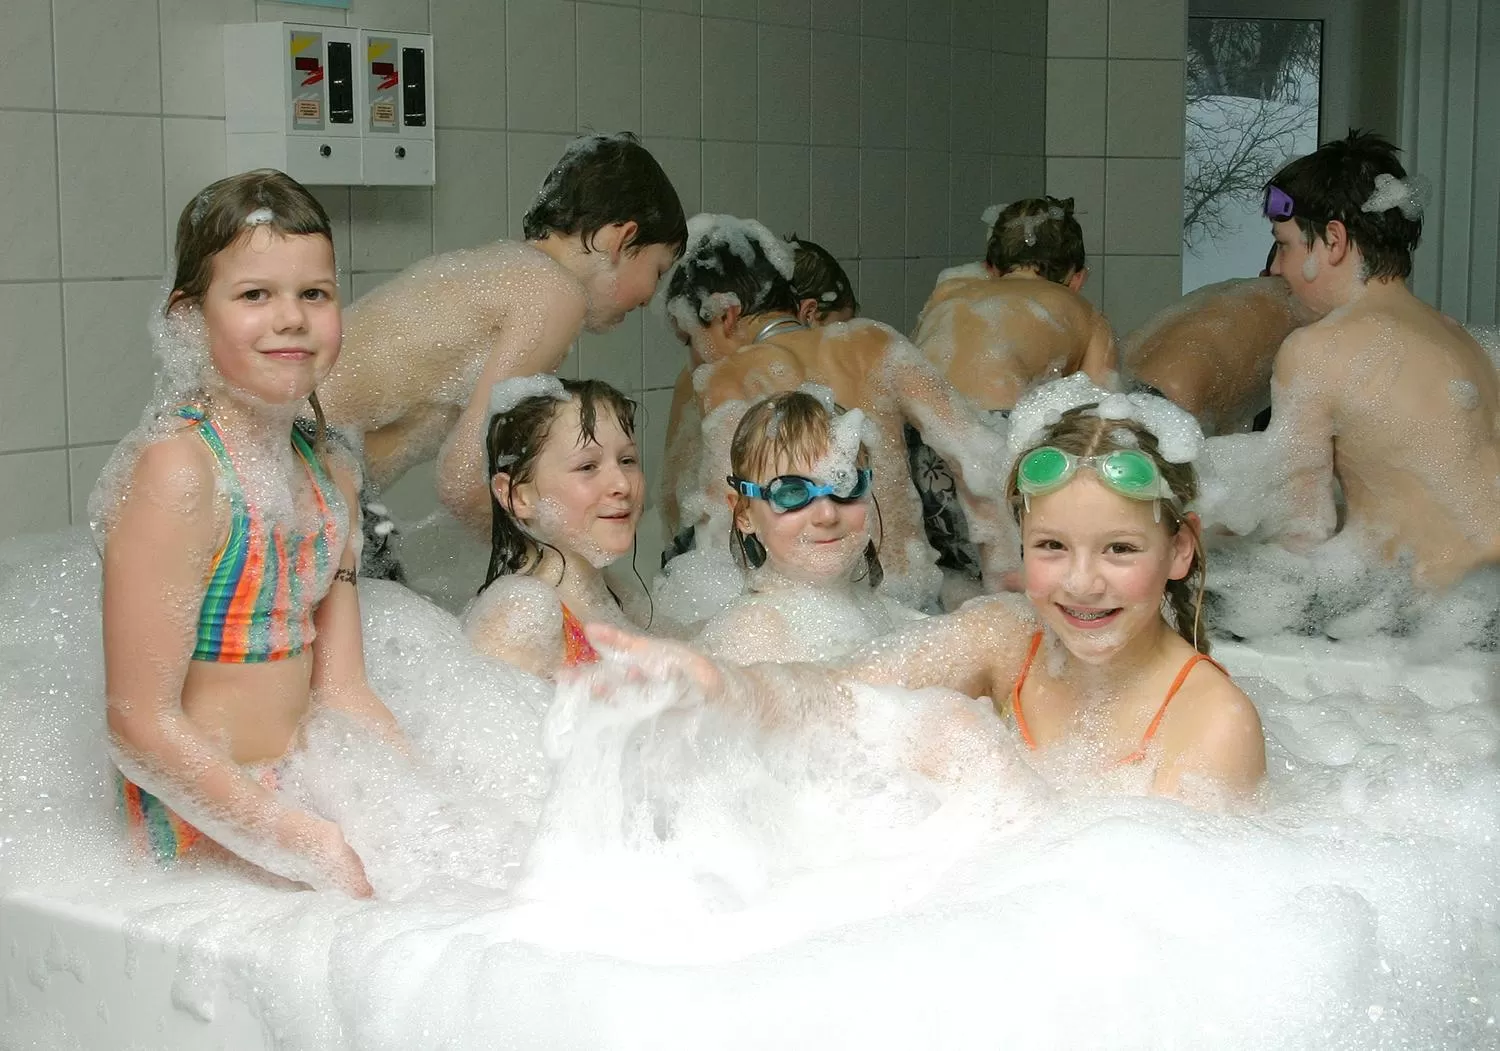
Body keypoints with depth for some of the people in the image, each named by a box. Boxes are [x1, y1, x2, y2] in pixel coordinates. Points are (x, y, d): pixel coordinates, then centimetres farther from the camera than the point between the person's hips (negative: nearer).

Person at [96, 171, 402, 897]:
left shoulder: (331, 474, 7)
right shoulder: (176, 470, -18)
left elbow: (340, 692, 9)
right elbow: (141, 727, -20)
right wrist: (308, 846, -22)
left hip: (295, 795, 8)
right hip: (204, 829, -8)